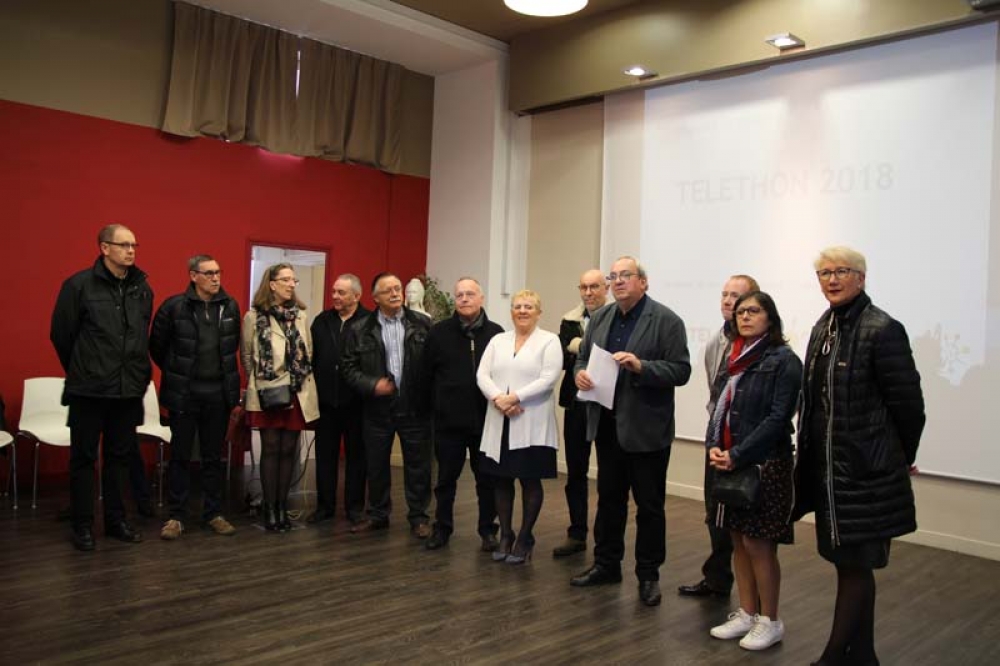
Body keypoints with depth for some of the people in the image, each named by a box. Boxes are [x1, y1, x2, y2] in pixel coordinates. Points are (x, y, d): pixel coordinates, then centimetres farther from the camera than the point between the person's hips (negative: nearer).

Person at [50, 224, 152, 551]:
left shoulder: (143, 288, 6)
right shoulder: (79, 285, -8)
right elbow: (60, 334, 0)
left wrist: (138, 371, 12)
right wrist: (80, 371, 9)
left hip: (129, 389, 4)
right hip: (89, 389, -4)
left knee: (120, 456, 13)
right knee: (84, 457, 6)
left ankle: (116, 520, 24)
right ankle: (82, 526, 18)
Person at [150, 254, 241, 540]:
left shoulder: (230, 306, 1)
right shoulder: (174, 306, -9)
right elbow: (157, 346, 2)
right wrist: (176, 373, 9)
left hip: (219, 392, 3)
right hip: (184, 393, -3)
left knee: (213, 457, 11)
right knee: (180, 456, 7)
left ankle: (213, 513, 21)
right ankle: (176, 516, 17)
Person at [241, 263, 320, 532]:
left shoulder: (301, 314, 6)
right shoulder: (254, 316, -4)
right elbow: (246, 355, 5)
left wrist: (301, 380, 10)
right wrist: (259, 382, 8)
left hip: (297, 393, 3)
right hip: (267, 393, -3)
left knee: (289, 450, 6)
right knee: (270, 449, 2)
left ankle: (282, 506, 16)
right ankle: (269, 508, 11)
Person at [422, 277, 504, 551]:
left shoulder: (496, 333, -3)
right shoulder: (439, 332, 0)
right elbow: (427, 373, 5)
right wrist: (442, 402, 6)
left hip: (485, 420, 0)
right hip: (448, 421, 1)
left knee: (487, 479, 9)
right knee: (446, 478, 11)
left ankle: (488, 530, 22)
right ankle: (442, 528, 25)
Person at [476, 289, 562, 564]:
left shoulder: (549, 341, -1)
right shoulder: (498, 340, 12)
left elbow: (548, 379, -13)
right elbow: (482, 375, 2)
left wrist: (515, 397, -19)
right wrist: (497, 399, -15)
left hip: (532, 425, -4)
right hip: (499, 423, 4)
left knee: (530, 480, 3)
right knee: (501, 480, 8)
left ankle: (525, 538, 17)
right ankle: (505, 535, 22)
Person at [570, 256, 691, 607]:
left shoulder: (666, 320, -9)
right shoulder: (601, 317, 9)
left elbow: (680, 370, -14)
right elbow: (583, 356, 14)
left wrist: (641, 366, -26)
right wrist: (580, 372, -8)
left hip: (646, 428, -5)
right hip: (607, 424, 6)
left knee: (649, 505, 7)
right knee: (609, 498, 16)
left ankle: (648, 574, 20)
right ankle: (606, 564, 30)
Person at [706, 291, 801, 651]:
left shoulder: (783, 360, -9)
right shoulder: (735, 359, 13)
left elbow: (778, 418, -15)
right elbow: (719, 408, 14)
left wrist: (737, 455, -17)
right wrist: (713, 447, -4)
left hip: (764, 463, -7)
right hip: (728, 462, 7)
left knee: (757, 542, -1)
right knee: (738, 540, 12)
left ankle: (770, 621, 15)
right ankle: (746, 613, 25)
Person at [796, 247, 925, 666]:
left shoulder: (882, 330, -14)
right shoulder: (823, 327, 9)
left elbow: (908, 404, -11)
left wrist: (901, 458, 1)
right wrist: (811, 455, 13)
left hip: (864, 469, -8)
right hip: (828, 466, 8)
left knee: (854, 564, 3)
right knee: (847, 562, 17)